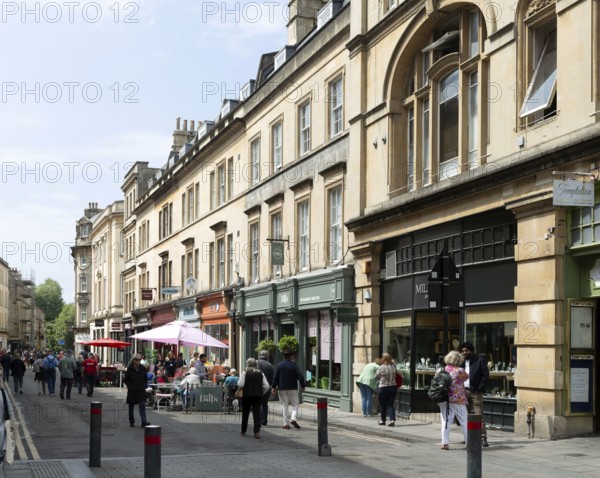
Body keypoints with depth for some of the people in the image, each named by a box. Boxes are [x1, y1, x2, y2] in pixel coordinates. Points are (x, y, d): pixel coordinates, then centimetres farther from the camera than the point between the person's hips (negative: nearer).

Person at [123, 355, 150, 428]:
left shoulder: (142, 368, 4)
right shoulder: (130, 369, -5)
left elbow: (146, 378, 15)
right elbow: (125, 380, 0)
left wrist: (145, 386, 1)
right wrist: (130, 386, -11)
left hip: (141, 391, 1)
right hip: (132, 391, -1)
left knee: (142, 405, -9)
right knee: (131, 407, 9)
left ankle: (144, 422, -15)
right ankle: (131, 422, 21)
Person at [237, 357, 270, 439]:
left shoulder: (245, 373, -4)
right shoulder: (260, 373, 5)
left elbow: (240, 384, -13)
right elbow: (267, 386, 1)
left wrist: (239, 390, 8)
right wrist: (261, 393, 14)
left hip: (247, 395, -1)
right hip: (258, 395, 2)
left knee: (245, 413, 12)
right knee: (257, 413, 1)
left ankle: (243, 431, 22)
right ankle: (257, 431, -12)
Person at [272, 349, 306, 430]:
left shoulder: (279, 365, 0)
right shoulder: (294, 365, -6)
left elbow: (275, 377, -1)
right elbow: (300, 376, -9)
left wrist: (274, 387, 5)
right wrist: (303, 386, 3)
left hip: (282, 388, 2)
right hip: (293, 388, -2)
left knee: (284, 406, 6)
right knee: (295, 404, 8)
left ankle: (286, 423, 4)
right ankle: (293, 418, -14)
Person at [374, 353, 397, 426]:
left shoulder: (381, 368, -14)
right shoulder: (393, 367, -2)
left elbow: (376, 377, -2)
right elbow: (396, 375, 8)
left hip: (383, 388, -4)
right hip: (393, 387, 4)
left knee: (382, 405, 13)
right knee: (390, 404, 7)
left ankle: (383, 420, 25)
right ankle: (392, 420, -9)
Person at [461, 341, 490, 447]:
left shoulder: (480, 361, -1)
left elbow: (486, 375, -4)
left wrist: (480, 389, -10)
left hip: (475, 392, -5)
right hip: (464, 391, 5)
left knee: (479, 415, -8)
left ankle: (483, 438, -9)